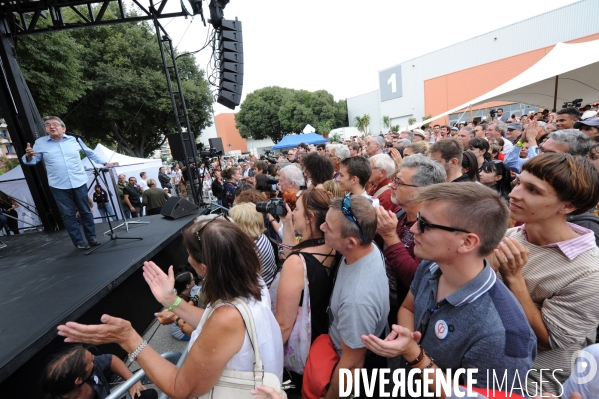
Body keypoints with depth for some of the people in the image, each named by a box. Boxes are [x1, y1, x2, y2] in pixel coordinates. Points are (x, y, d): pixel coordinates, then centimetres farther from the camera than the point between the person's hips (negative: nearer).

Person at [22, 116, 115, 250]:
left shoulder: (74, 140, 5)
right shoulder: (40, 143, 3)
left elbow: (90, 153, 16)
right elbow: (32, 161, 3)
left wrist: (105, 163, 13)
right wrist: (28, 155, -19)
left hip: (79, 183, 0)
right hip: (59, 186, 0)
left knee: (86, 212, 7)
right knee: (68, 215, 3)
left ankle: (91, 238, 17)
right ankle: (78, 242, 11)